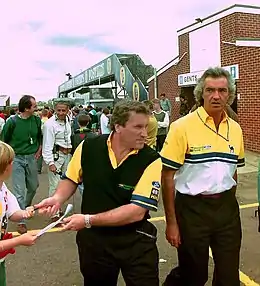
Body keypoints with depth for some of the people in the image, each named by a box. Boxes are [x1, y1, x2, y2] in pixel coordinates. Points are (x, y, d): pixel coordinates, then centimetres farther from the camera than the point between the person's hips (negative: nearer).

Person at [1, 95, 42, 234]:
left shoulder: (36, 120, -2)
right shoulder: (12, 121, -13)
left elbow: (41, 136, 16)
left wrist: (39, 150, 8)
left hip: (31, 158, 4)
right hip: (17, 159, -4)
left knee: (33, 186, 18)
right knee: (19, 191, -4)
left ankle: (26, 207, 47)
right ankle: (21, 221, 6)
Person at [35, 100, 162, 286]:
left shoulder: (151, 160, -19)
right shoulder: (88, 147, -11)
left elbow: (137, 211, -24)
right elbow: (72, 179, 7)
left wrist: (88, 220, -24)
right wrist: (58, 199, -12)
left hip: (135, 240, -2)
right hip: (93, 237, 3)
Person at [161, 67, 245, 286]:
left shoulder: (235, 129, 4)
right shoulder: (182, 127, -13)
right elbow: (167, 176, -12)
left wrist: (229, 204, 13)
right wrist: (171, 222, -12)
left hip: (227, 207, 5)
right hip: (192, 208, -4)